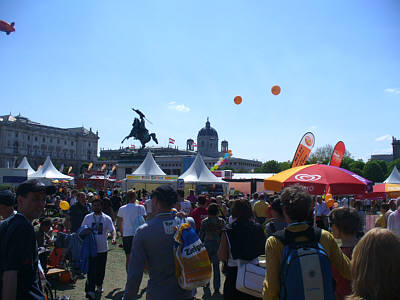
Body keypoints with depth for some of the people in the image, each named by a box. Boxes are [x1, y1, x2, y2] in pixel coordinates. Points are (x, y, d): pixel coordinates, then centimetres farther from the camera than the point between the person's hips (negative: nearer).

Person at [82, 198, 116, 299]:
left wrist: (114, 238, -23)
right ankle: (90, 290, -6)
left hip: (103, 248, 1)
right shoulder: (87, 217, 2)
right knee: (91, 269, -8)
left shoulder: (107, 218, 1)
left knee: (101, 269, 13)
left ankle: (99, 285, 34)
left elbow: (112, 230, -4)